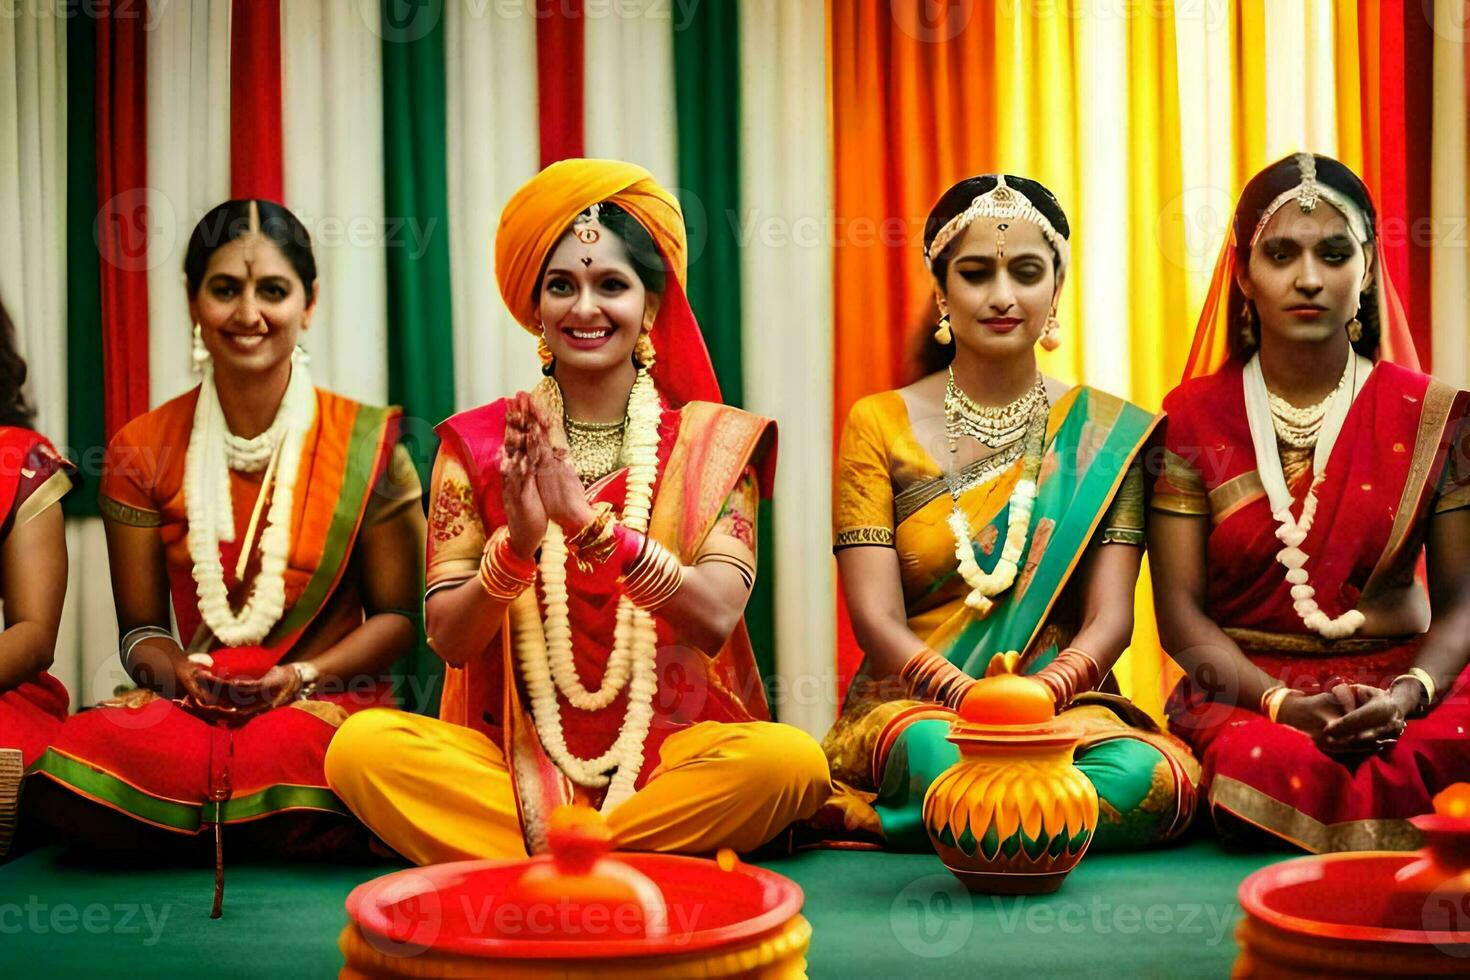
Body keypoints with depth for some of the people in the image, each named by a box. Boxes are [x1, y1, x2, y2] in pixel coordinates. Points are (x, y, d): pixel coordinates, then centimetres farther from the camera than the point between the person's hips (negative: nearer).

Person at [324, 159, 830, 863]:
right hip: (516, 755, 1)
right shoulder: (478, 443, 5)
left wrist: (589, 520, -24)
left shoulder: (712, 441, 3)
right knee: (364, 745, -26)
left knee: (789, 758, -31)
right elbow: (449, 640, -1)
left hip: (674, 749, 0)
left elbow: (717, 617, -11)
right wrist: (518, 542, -21)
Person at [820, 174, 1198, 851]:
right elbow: (876, 618, -5)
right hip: (913, 705, -3)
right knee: (937, 757, -39)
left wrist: (1040, 695, -23)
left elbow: (1109, 618, -1)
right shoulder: (880, 425, 5)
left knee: (1148, 777, -32)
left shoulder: (1106, 433, 8)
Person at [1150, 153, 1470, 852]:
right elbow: (1181, 612, -1)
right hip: (1245, 697, -1)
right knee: (1274, 763, -37)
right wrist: (1285, 703, -18)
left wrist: (1408, 696, -18)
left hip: (1405, 690, 1)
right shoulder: (1193, 419, 4)